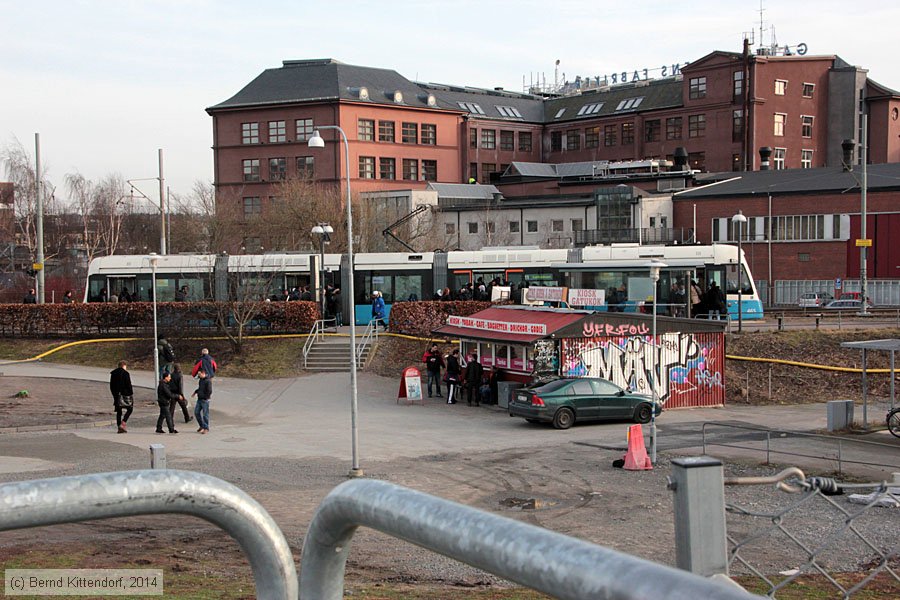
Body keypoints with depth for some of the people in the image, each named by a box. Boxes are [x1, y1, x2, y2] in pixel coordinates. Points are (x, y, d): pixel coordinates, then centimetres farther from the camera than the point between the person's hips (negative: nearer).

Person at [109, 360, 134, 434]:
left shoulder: (113, 374, 11)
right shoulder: (126, 373, -9)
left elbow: (111, 386, 14)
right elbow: (128, 385, -12)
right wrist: (131, 395, -6)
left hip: (116, 395, 6)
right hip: (125, 394, -6)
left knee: (118, 411, 9)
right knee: (130, 409, 6)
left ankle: (119, 427, 7)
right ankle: (123, 423, -10)